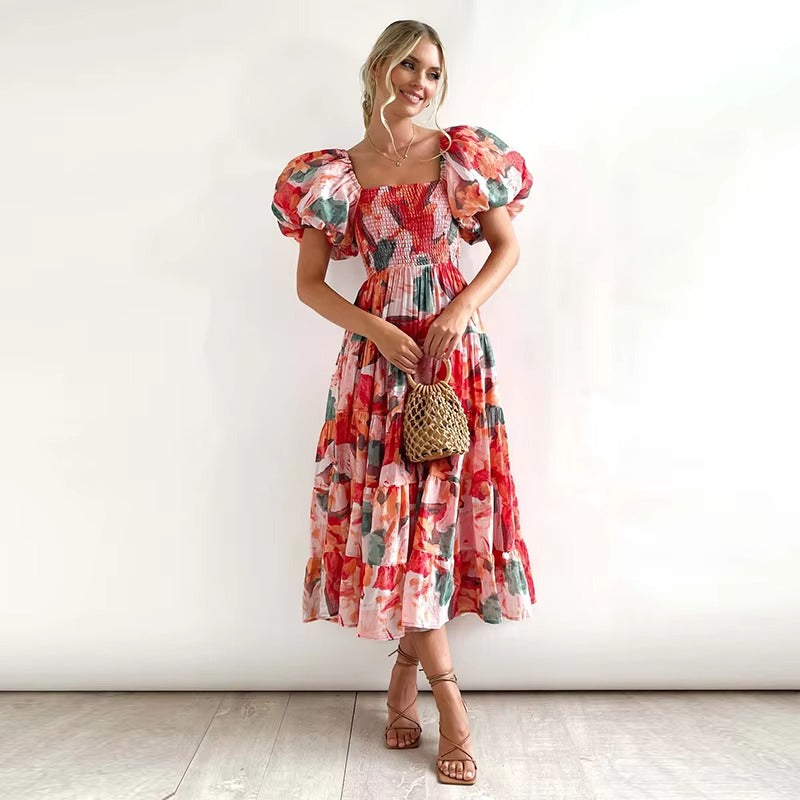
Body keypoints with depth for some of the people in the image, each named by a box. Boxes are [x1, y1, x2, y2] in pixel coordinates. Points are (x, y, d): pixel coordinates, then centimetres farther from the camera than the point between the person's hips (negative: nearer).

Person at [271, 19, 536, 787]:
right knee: (391, 511, -5)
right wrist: (379, 331, -11)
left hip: (456, 348, 1)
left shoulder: (464, 153, 6)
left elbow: (508, 246, 8)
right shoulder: (332, 173, 5)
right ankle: (450, 705, 7)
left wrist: (464, 306, -10)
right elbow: (308, 283, 4)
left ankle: (405, 676, 21)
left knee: (442, 505, 1)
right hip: (378, 353, -1)